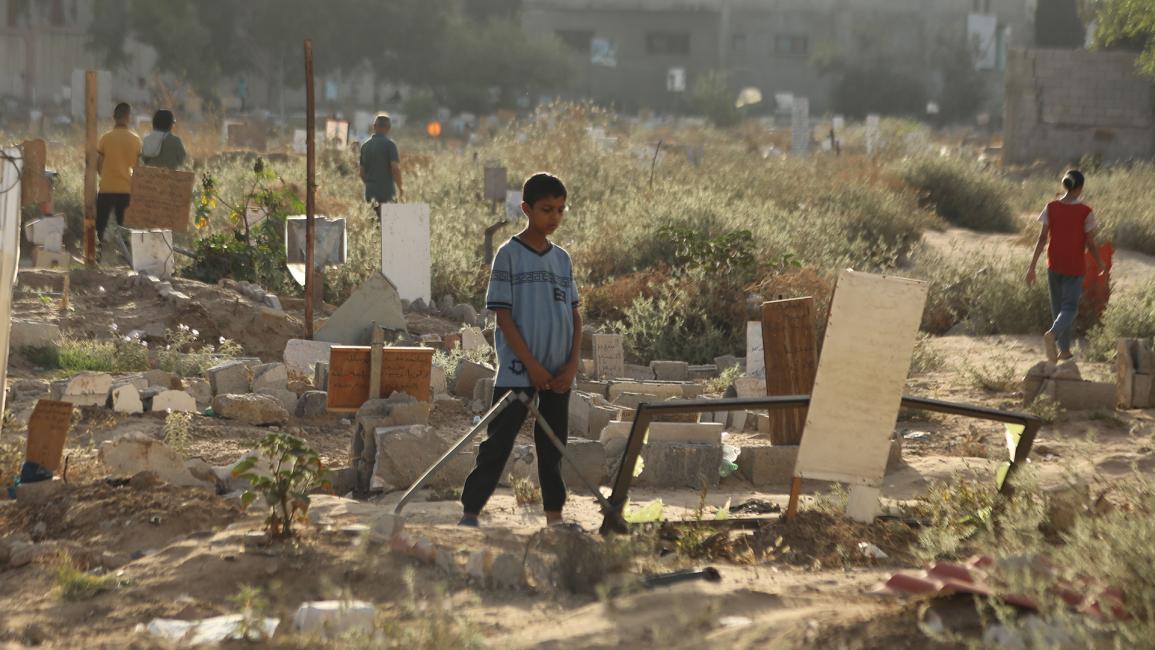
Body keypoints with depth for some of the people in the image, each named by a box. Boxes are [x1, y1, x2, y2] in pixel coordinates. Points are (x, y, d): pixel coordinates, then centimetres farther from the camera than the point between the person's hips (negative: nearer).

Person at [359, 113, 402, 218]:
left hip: (370, 192, 6)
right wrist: (399, 187, -4)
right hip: (386, 191, -6)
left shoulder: (365, 146, 10)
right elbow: (395, 168, -15)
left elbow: (362, 172, 13)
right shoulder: (389, 144, -8)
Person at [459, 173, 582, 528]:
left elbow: (574, 314, 12)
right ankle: (470, 513, -1)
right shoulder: (509, 254, -5)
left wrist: (573, 363, -1)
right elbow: (502, 314, -9)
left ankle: (554, 516, 16)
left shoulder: (562, 258, 11)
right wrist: (532, 364, -13)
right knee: (498, 443, -5)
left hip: (558, 374, 5)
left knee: (553, 446, 10)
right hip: (518, 371, -5)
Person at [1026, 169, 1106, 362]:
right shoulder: (1085, 212, -12)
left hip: (1054, 266, 3)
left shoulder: (1051, 208, -4)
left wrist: (1032, 267, -3)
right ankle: (1052, 334, -31)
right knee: (1069, 308, -2)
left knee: (1058, 307, 16)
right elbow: (1091, 244, -8)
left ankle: (1064, 350, 22)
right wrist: (1101, 266, 8)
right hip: (1075, 267, -3)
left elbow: (1042, 239, -6)